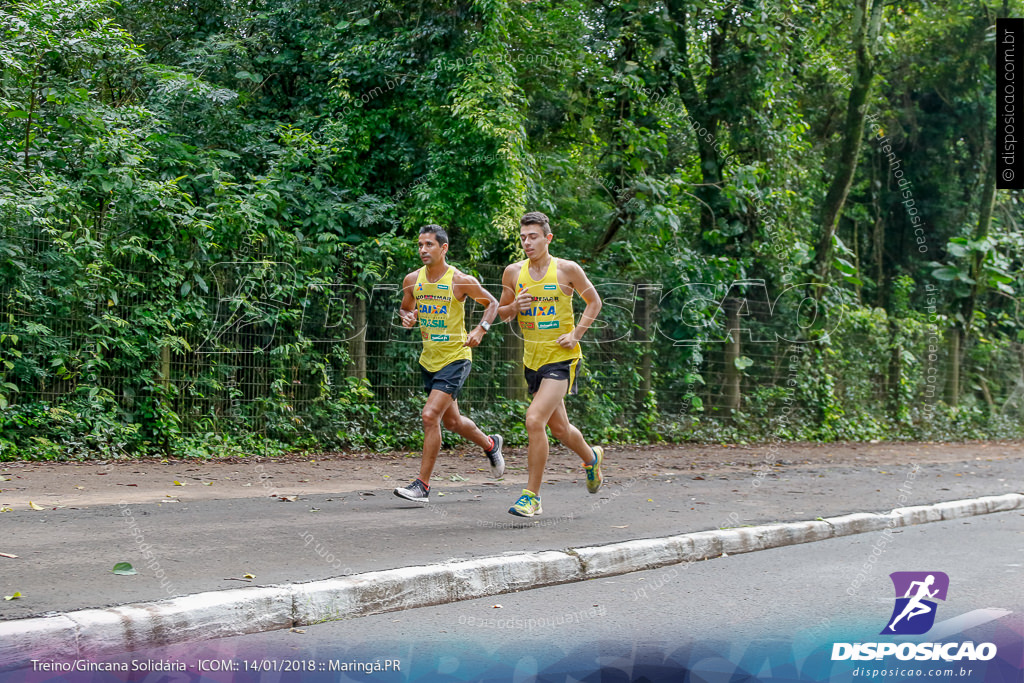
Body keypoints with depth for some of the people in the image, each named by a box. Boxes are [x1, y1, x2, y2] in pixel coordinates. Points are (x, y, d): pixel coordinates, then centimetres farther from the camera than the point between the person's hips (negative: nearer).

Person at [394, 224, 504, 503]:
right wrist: (407, 317, -6)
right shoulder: (412, 280, 1)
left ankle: (422, 485, -11)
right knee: (451, 421, 19)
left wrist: (480, 330, -15)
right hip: (429, 360, 6)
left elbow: (492, 303, 1)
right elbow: (405, 308, 17)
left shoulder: (461, 281, -12)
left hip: (455, 358, -6)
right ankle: (490, 444, 49)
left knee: (430, 415, -18)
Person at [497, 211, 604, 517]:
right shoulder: (513, 272, 3)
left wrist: (576, 334, -7)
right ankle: (591, 456, 49)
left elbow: (594, 302, 5)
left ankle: (532, 495, -11)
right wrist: (514, 306, -9)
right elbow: (502, 312, 14)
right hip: (532, 359, 5)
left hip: (562, 358, -5)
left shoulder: (567, 270, -7)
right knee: (558, 427, 17)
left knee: (535, 420, -20)